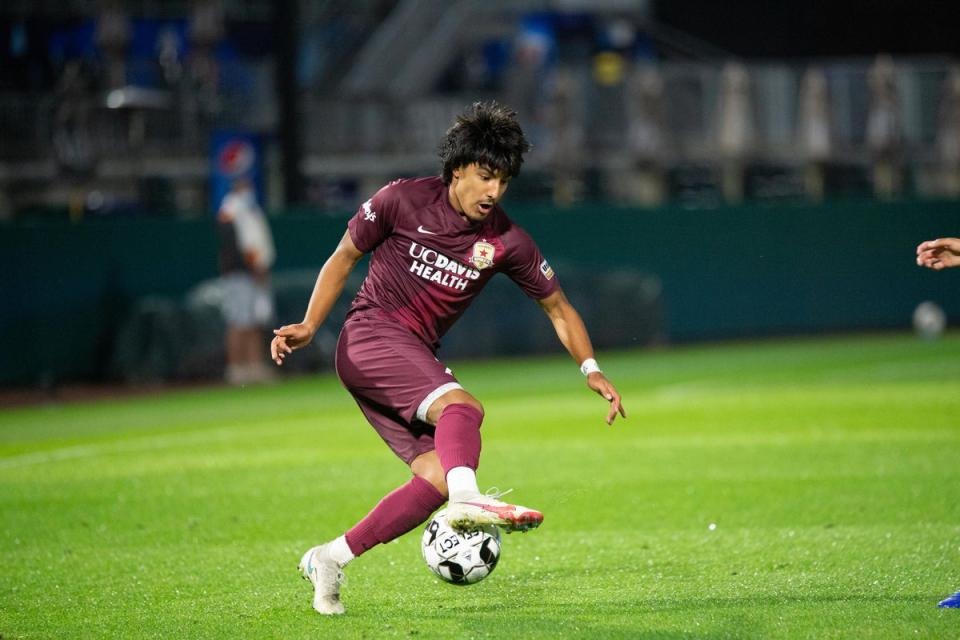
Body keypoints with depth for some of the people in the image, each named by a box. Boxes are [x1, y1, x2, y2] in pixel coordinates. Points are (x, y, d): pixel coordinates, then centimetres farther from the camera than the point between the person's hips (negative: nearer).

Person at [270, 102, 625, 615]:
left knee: (438, 479, -10)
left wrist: (591, 370, -2)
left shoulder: (506, 241, 2)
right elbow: (343, 258, 5)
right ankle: (469, 498, -60)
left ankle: (330, 560, 1)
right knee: (462, 407, -31)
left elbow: (558, 308, 12)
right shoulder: (403, 200, -7)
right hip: (369, 337, -6)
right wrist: (309, 326, -6)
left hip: (416, 358, 6)